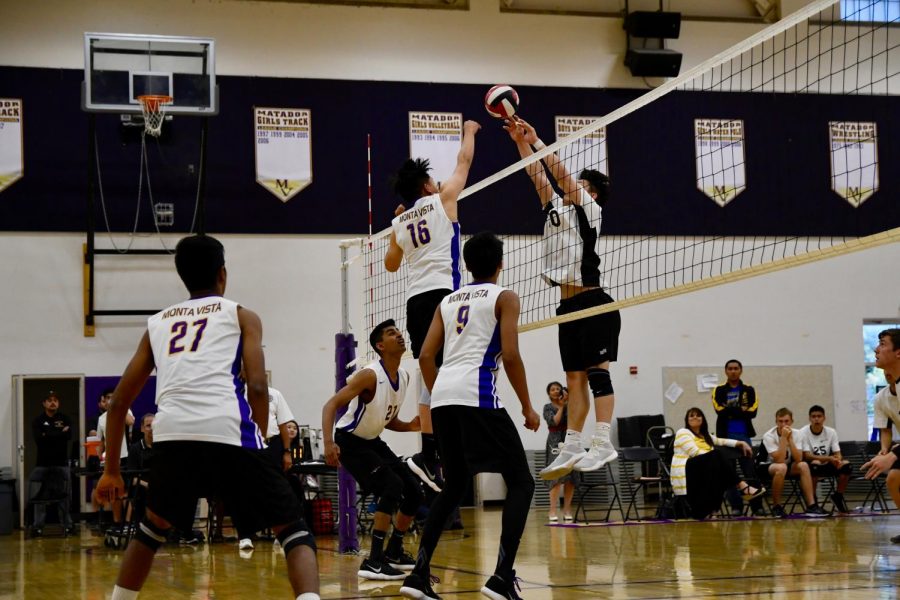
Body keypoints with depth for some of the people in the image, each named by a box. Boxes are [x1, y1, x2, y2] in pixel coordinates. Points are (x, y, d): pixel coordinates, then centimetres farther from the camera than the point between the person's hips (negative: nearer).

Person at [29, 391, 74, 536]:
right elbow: (38, 438, -12)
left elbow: (69, 435, -9)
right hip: (42, 462, 0)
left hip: (61, 462, 0)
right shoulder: (38, 420, 5)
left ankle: (67, 524, 4)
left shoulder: (65, 419, 7)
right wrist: (60, 433, -10)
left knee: (64, 496, -4)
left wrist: (48, 435, -10)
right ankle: (38, 526, -2)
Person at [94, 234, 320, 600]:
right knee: (292, 529, 6)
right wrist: (258, 444, 13)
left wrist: (111, 470, 31)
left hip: (171, 437, 3)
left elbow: (119, 401, 26)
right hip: (229, 433, -3)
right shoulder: (241, 315, 18)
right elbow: (256, 387, 3)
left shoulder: (157, 323, 28)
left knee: (153, 529, 30)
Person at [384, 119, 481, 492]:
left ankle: (428, 452, 5)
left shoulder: (399, 223, 18)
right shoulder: (441, 200, 5)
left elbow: (391, 265, 33)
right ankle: (428, 450, -21)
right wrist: (469, 131, 35)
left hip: (414, 300, 6)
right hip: (441, 293, -6)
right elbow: (464, 162, 18)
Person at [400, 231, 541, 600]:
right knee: (521, 482, 2)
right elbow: (510, 356, -5)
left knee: (454, 487, 19)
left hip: (443, 397, 6)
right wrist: (527, 407, 3)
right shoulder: (503, 297, 6)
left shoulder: (448, 301, 23)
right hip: (477, 394, -6)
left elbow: (425, 356, 16)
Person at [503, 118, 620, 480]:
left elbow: (560, 172, -8)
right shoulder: (556, 207, 18)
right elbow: (538, 175, 19)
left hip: (592, 302, -8)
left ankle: (603, 443, -16)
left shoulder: (589, 209, -1)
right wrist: (520, 141, 12)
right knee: (575, 378, 6)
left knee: (597, 371, -12)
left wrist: (536, 139, -3)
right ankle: (571, 449, 6)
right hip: (568, 304, 8)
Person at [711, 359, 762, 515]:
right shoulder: (719, 391, 8)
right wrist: (741, 410, -8)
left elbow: (752, 412, -4)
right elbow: (720, 410, -8)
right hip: (725, 436, 0)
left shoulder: (749, 390, 10)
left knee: (750, 472, -5)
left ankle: (757, 506, -1)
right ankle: (736, 507, 5)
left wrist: (731, 411, -7)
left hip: (744, 435, 0)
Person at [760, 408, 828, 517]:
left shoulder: (796, 434, -11)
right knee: (781, 467, -38)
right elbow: (779, 460, -32)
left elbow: (798, 459, -23)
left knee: (803, 465, -26)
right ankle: (777, 506, -22)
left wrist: (790, 438, -29)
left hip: (789, 466, 4)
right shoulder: (769, 436, -22)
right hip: (769, 467, -4)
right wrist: (783, 437, -33)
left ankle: (811, 505, -26)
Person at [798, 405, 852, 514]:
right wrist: (829, 458, -33)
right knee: (815, 464, -39)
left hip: (825, 465, 4)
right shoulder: (803, 432, -15)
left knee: (846, 465, -21)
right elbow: (807, 456, -22)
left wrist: (838, 460, -29)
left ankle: (838, 496, 1)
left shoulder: (831, 432, -4)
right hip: (810, 464, -4)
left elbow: (837, 454, -2)